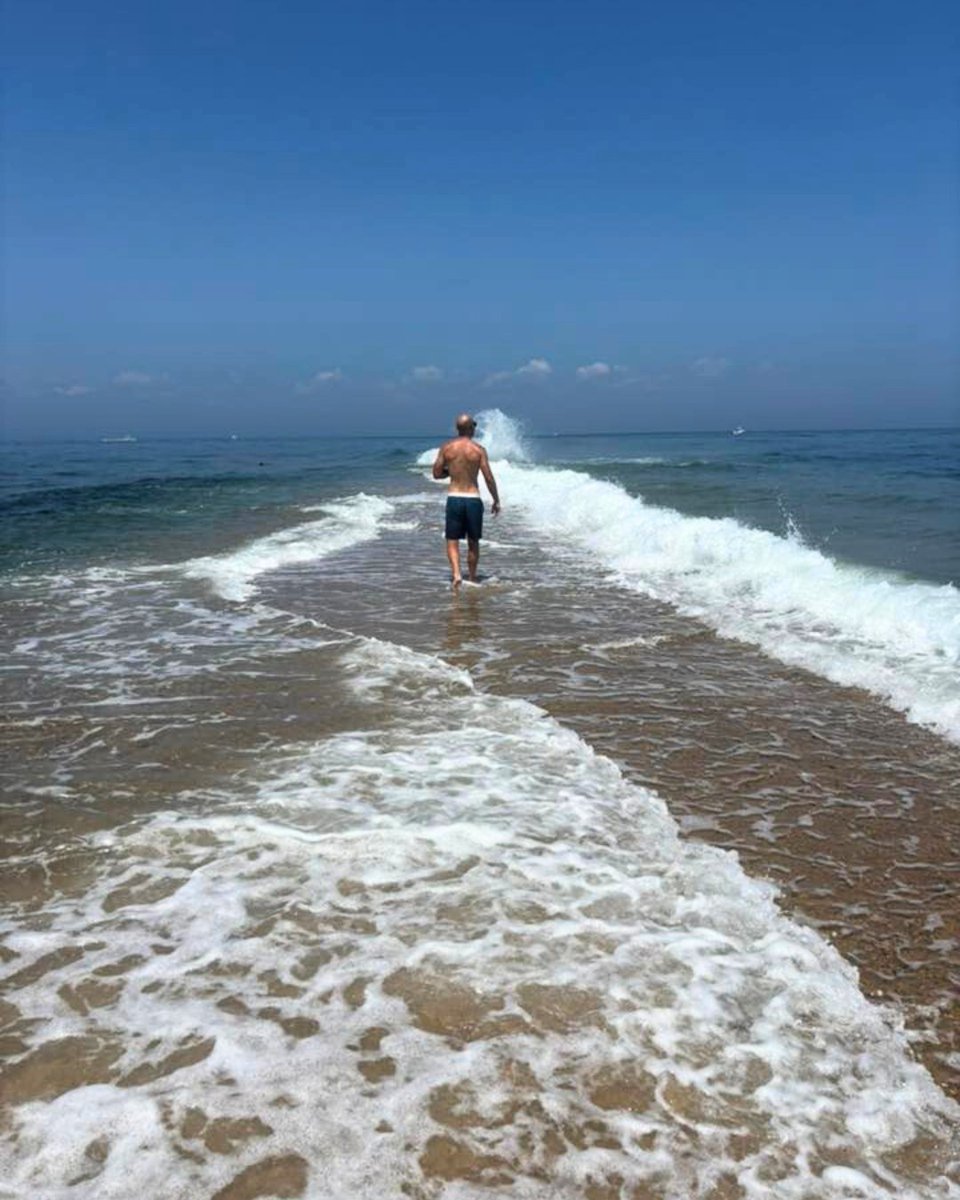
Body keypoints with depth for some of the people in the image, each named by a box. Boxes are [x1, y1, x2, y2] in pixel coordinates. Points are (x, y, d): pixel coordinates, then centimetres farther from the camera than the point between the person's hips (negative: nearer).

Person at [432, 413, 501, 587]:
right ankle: (472, 578, 23)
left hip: (454, 498, 1)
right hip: (473, 499, 0)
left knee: (452, 541, 5)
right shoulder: (478, 449, -5)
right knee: (473, 542, 14)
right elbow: (488, 478, -7)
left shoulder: (446, 448, 0)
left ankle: (456, 573, -17)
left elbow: (436, 474, 3)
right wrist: (496, 500, 3)